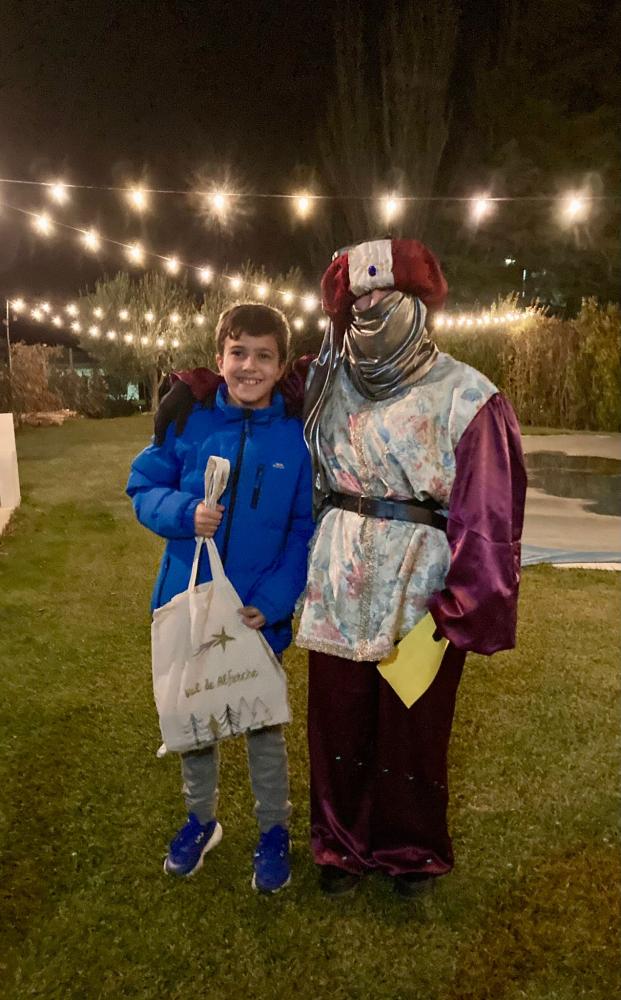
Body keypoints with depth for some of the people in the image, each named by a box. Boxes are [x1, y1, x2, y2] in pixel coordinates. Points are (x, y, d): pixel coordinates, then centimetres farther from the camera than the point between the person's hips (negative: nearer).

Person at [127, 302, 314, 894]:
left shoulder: (297, 437, -10)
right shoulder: (190, 423, -7)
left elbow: (305, 531, -8)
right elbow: (143, 487, -1)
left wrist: (272, 602, -18)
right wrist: (185, 512, -22)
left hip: (259, 613, -2)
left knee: (262, 725, 15)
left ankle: (273, 831, 37)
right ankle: (200, 819, 42)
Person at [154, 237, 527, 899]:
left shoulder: (465, 397, -8)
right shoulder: (325, 384, 5)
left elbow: (488, 516, -12)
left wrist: (457, 613, -16)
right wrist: (196, 383, 2)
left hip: (420, 593, -3)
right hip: (337, 588, 4)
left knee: (413, 730, 11)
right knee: (337, 725, 14)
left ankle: (412, 851, 37)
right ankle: (342, 844, 37)